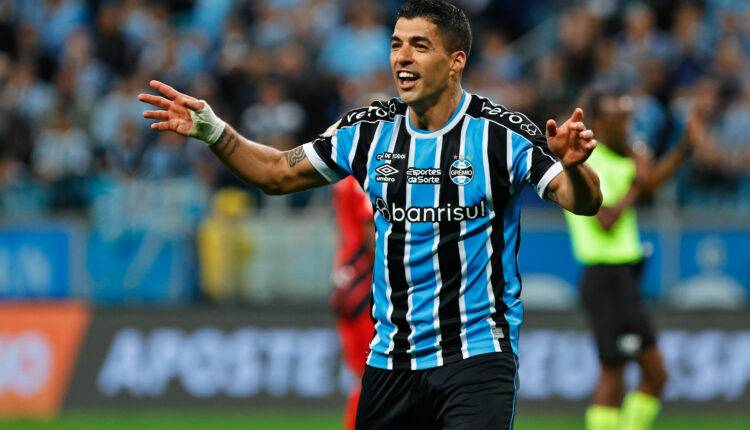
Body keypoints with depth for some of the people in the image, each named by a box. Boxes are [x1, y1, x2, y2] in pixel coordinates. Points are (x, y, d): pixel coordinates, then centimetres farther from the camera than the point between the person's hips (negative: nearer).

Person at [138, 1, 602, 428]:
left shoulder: (501, 132, -10)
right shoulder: (369, 131, 4)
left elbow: (585, 201, -16)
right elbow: (278, 173, 15)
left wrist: (573, 165, -39)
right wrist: (212, 130, 3)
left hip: (477, 353, -5)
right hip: (390, 357, 5)